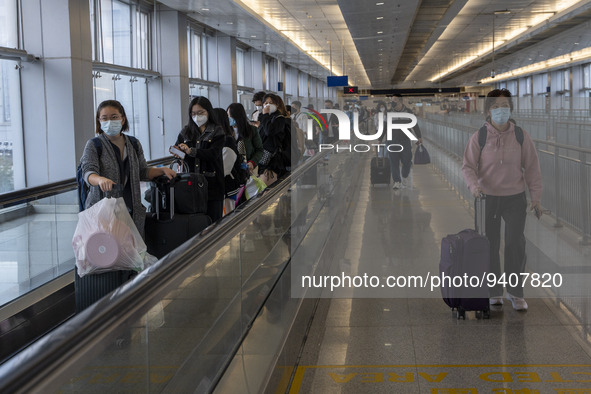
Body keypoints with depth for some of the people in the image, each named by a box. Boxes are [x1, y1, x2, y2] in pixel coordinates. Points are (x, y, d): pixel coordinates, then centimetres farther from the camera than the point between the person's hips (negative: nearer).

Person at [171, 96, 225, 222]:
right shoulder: (186, 131, 15)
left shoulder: (217, 132, 2)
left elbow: (213, 153, -12)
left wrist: (191, 151, -24)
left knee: (212, 220, -1)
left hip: (211, 182, -3)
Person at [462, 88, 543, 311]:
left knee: (515, 244, -6)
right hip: (488, 198, 0)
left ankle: (515, 292, 9)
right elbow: (468, 166, -2)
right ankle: (494, 292, 22)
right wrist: (474, 185, -22)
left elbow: (532, 168, 4)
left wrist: (536, 197, 2)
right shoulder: (478, 137, -4)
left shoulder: (521, 136, -1)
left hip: (515, 199, 0)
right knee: (490, 246, 7)